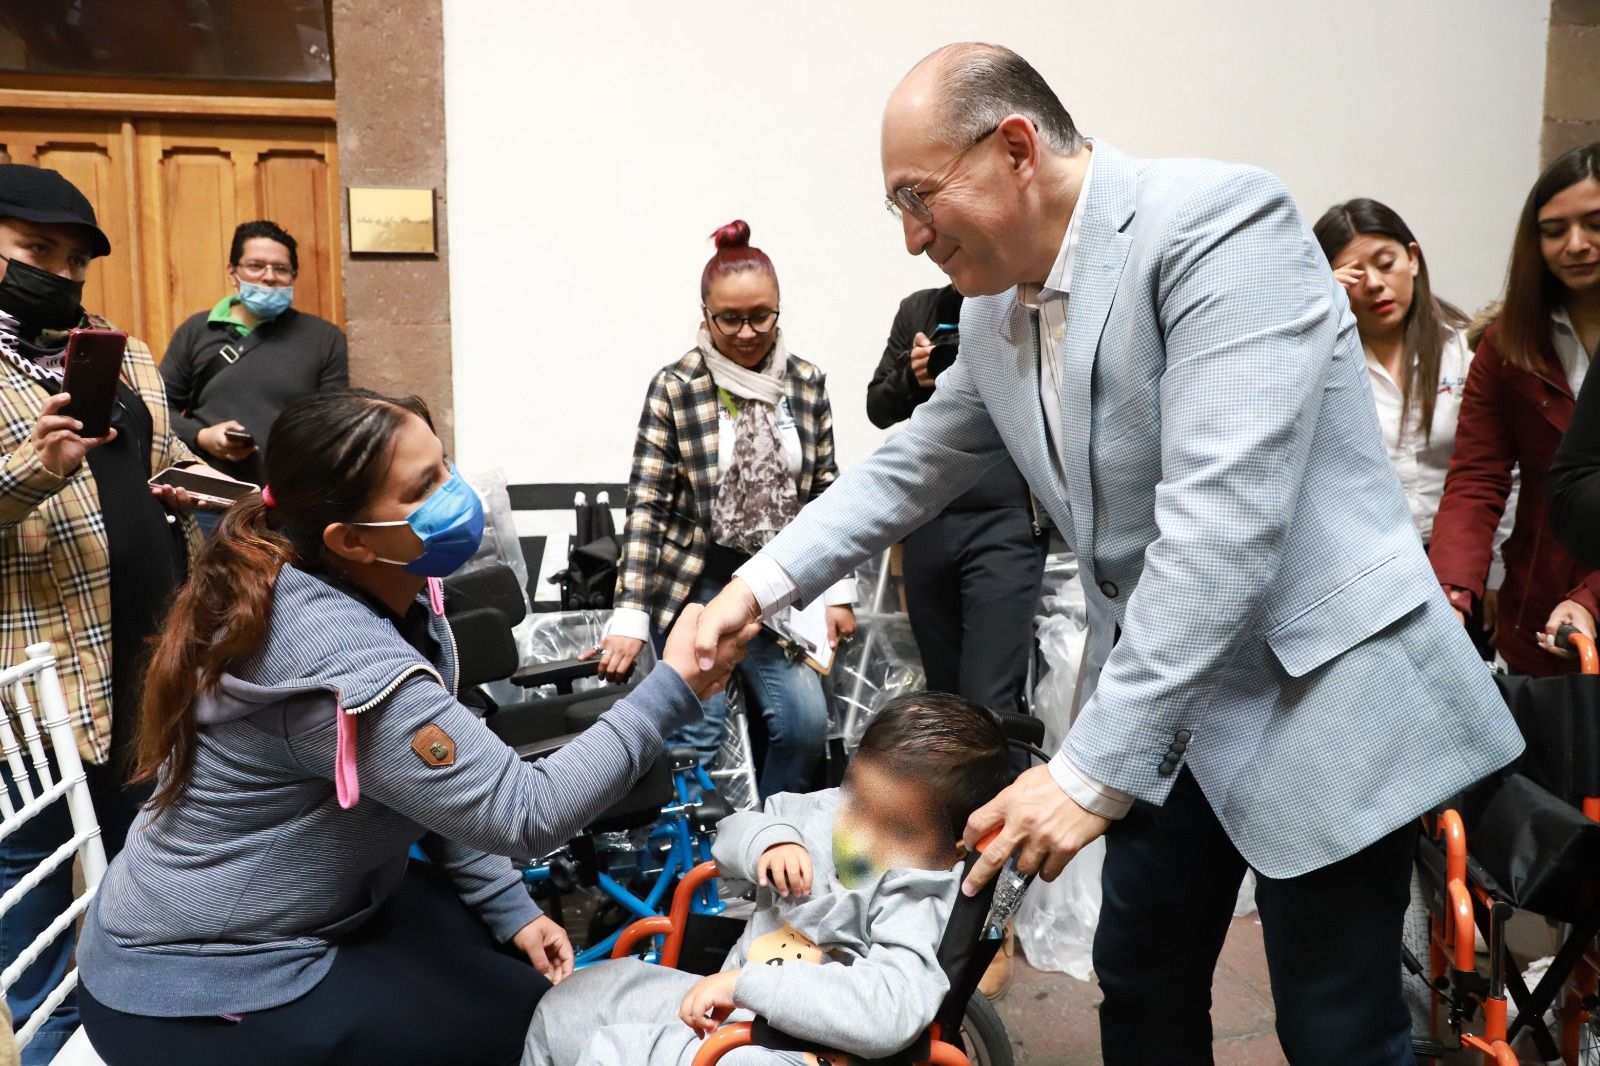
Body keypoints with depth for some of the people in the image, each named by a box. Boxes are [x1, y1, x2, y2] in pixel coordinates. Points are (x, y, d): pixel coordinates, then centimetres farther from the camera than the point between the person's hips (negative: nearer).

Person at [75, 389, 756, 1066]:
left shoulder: (397, 599, -4)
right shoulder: (347, 664, -33)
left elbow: (448, 784, 4)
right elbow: (522, 814, -32)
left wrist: (510, 909, 0)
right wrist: (673, 687, -30)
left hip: (290, 921, 8)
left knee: (522, 958, 11)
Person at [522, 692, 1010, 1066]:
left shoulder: (923, 903, -25)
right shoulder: (828, 810, -3)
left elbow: (889, 1012, -42)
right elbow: (733, 831, 11)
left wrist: (745, 983, -35)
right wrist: (766, 841, -15)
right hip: (731, 1009, 8)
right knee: (566, 1006, 14)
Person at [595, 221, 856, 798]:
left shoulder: (807, 383, 2)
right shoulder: (674, 388, -8)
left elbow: (826, 492, 8)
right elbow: (645, 505, -9)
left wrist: (838, 592, 5)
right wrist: (630, 616, -13)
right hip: (695, 586, -3)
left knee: (807, 723, -7)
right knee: (695, 734, -6)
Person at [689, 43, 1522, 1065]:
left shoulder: (1219, 220, -21)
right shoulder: (997, 309, 4)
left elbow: (1224, 521, -29)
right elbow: (913, 467, 17)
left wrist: (1092, 770, -28)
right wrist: (763, 581, 7)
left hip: (1321, 692, -7)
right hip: (1172, 710, 8)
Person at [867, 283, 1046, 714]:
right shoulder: (918, 309, 13)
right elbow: (878, 411, 15)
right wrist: (910, 377, -5)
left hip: (1005, 521, -4)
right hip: (927, 519, 4)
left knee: (989, 701, -11)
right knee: (944, 691, 12)